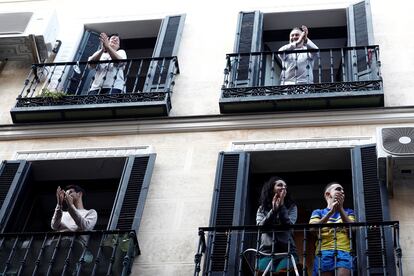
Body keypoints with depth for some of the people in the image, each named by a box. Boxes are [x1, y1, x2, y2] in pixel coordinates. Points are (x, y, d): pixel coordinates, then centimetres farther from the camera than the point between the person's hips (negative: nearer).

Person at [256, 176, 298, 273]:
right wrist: (273, 210, -5)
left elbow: (289, 225, -3)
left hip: (286, 251, -1)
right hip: (267, 252, 1)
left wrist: (281, 206, -4)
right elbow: (260, 226, 0)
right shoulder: (262, 208, 18)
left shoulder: (291, 207, 14)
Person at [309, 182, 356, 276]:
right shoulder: (318, 212, 21)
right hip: (324, 252, 0)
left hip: (344, 252, 0)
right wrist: (330, 212, -7)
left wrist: (340, 209, -2)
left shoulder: (348, 212, 26)